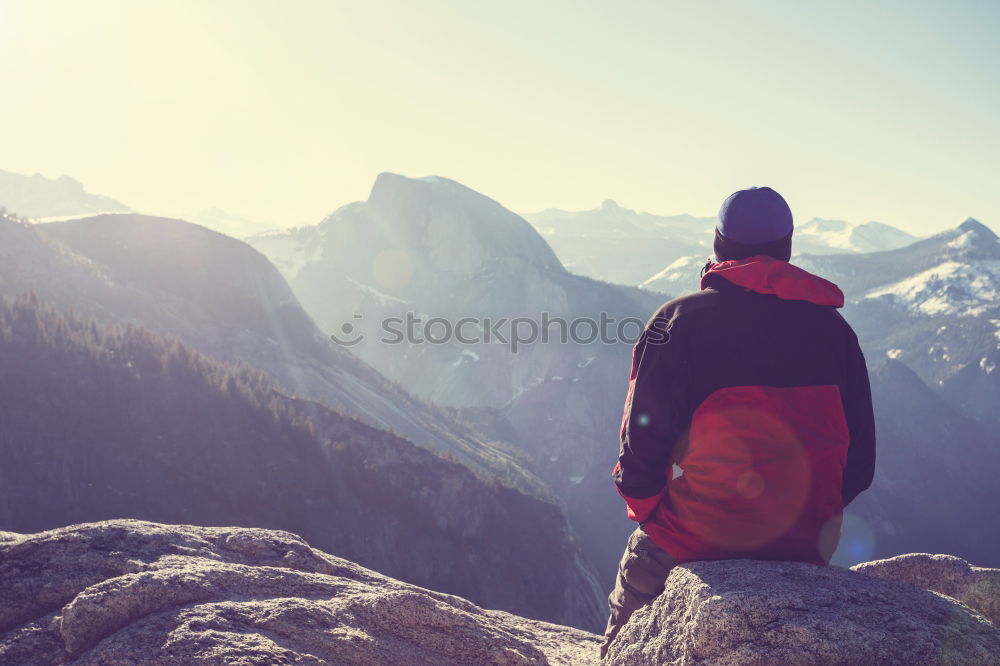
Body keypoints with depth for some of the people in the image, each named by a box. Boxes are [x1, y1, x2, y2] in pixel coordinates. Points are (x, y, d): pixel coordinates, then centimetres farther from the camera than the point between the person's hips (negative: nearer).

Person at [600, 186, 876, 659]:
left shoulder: (679, 321, -10)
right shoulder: (833, 328, 1)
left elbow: (643, 444, -13)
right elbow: (860, 459, 4)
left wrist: (645, 509, 7)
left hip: (691, 544, -3)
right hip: (804, 552, 4)